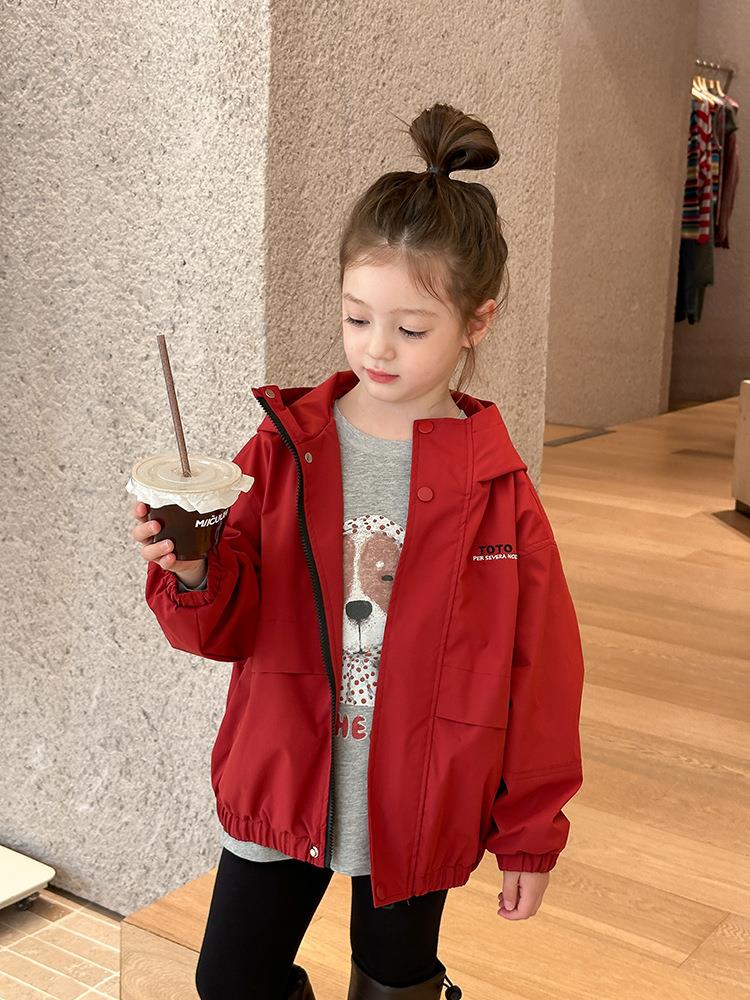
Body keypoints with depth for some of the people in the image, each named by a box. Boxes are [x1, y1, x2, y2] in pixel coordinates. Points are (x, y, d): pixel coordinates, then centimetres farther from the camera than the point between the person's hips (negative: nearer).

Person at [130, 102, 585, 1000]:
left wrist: (530, 834, 1)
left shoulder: (496, 489, -11)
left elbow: (537, 674, -5)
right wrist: (193, 574, -30)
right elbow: (225, 624, -7)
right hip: (277, 793, 2)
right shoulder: (285, 448, -7)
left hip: (419, 815, -1)